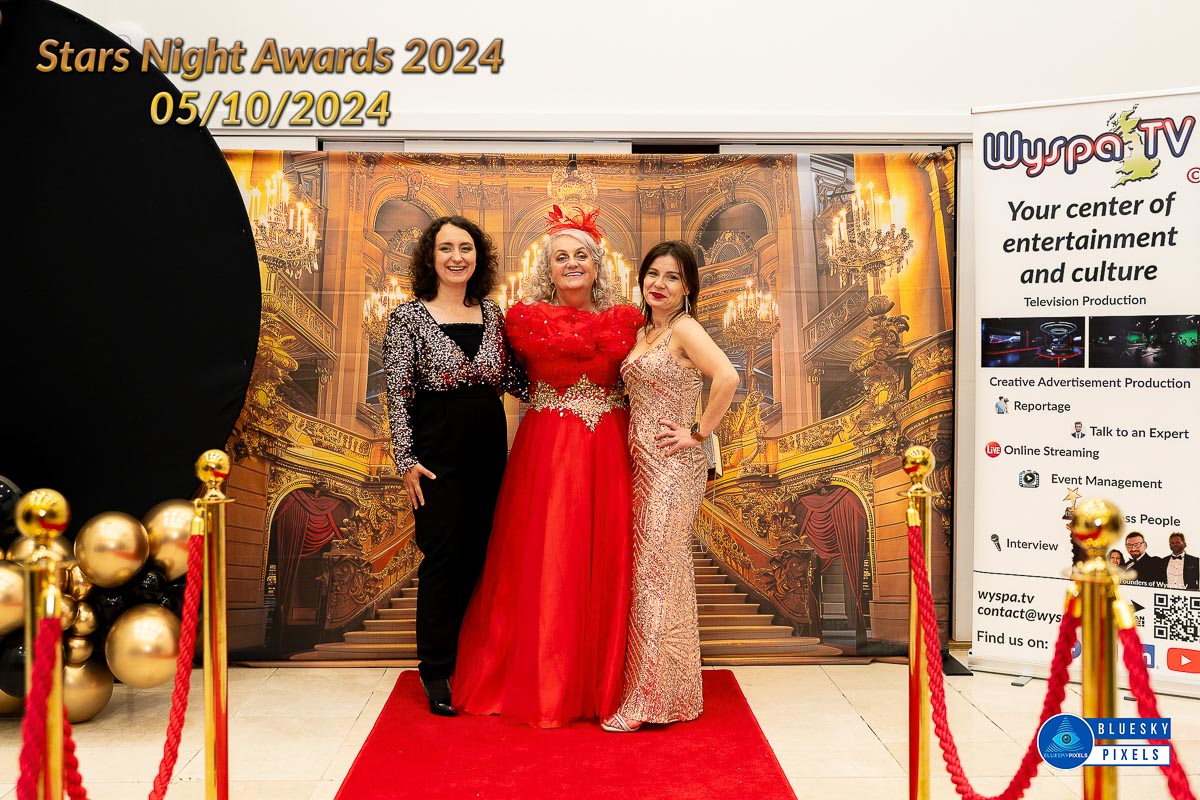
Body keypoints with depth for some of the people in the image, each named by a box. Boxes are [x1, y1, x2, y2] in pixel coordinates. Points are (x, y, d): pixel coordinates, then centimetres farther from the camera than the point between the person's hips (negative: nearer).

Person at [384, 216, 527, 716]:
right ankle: (437, 672, 13)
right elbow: (398, 393, -6)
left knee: (478, 554, 9)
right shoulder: (409, 317, -3)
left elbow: (513, 378, 11)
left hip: (489, 448, 4)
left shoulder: (492, 314, 9)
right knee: (444, 557, -1)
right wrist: (406, 460, -12)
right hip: (438, 452, -4)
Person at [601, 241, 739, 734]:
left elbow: (727, 377, -25)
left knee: (657, 571, -4)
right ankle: (648, 688, 22)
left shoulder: (684, 328, -9)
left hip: (672, 465, -8)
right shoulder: (642, 332, 15)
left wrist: (699, 433, -18)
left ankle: (650, 699, 4)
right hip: (643, 463, 8)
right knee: (648, 570, 12)